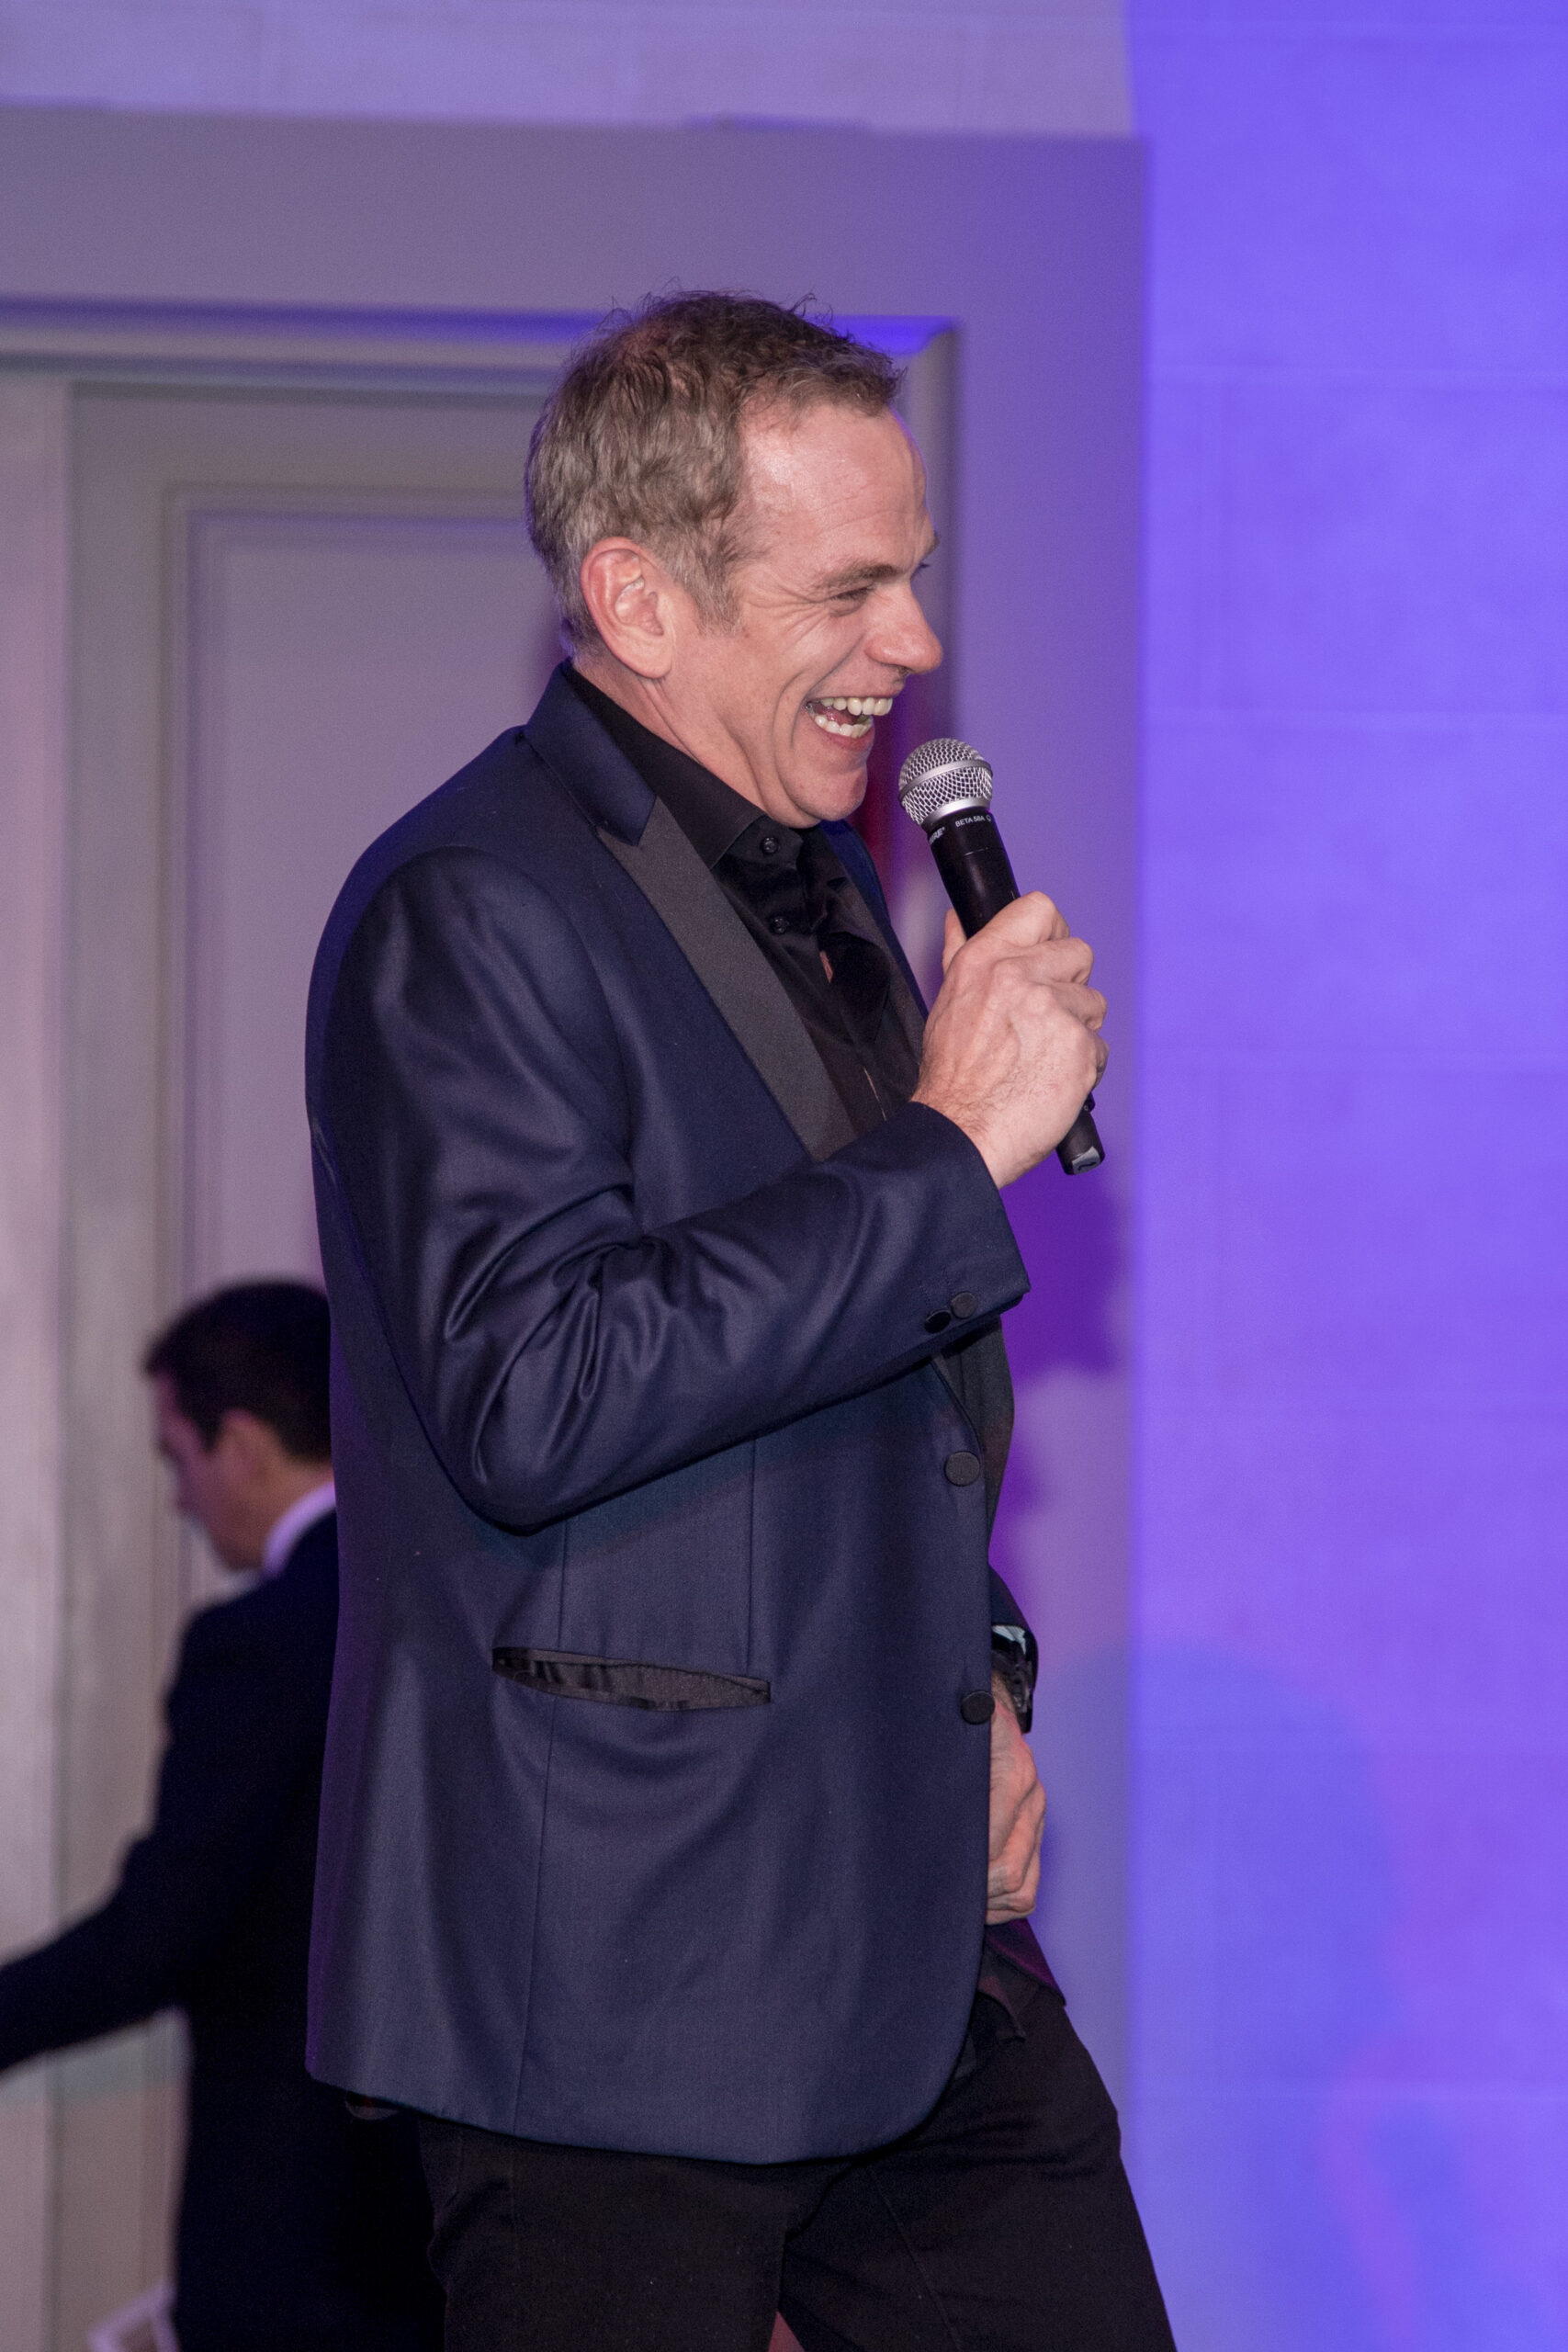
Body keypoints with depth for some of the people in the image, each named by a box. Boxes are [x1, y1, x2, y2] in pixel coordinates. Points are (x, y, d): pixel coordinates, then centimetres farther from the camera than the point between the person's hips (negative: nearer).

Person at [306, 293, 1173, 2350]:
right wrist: (954, 1147, -20)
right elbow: (531, 1395, -26)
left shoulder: (827, 886, 17)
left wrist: (970, 1668, 13)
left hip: (921, 1948, 8)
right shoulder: (468, 917, -13)